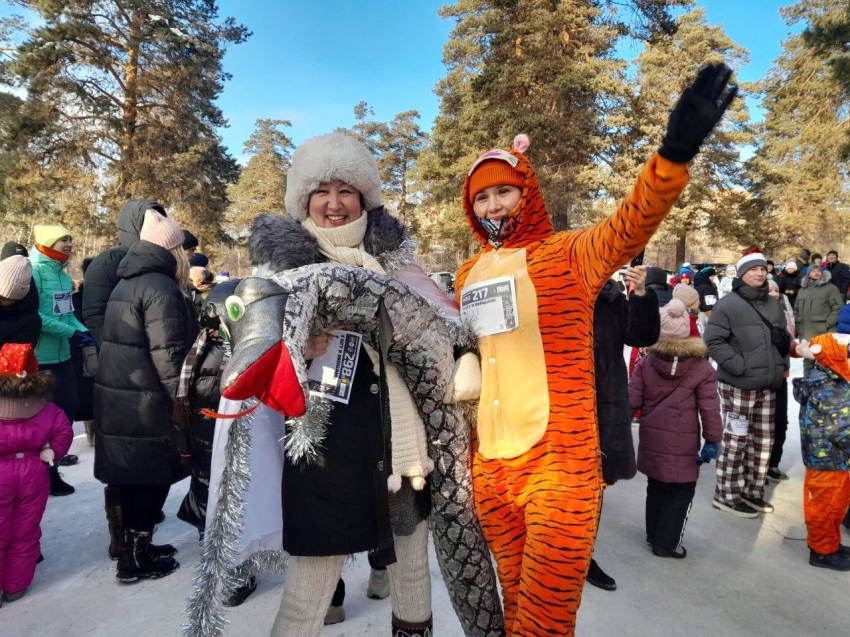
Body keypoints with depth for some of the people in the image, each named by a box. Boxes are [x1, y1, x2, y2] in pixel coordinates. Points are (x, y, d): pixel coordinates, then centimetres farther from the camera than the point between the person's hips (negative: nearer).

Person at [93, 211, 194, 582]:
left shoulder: (127, 282, 15)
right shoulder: (160, 287, -16)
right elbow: (167, 354, -21)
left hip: (117, 396, 9)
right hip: (145, 402, -9)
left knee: (132, 475, 18)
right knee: (154, 476, 3)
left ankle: (133, 545, 30)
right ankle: (135, 559, 13)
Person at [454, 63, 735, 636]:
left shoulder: (569, 255, -4)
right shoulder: (468, 274, 11)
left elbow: (632, 224, -23)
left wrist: (675, 153, -40)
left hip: (559, 464, -5)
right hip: (488, 466, 5)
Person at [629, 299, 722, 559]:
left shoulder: (646, 363, -3)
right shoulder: (703, 369, -9)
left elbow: (632, 400, -3)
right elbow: (709, 409, -9)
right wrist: (713, 439, 1)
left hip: (652, 439, 4)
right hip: (682, 444, -4)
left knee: (656, 487, 19)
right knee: (681, 492, 9)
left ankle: (654, 533, 31)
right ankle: (667, 542, 12)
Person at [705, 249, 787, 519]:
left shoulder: (772, 305, 14)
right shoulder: (728, 304, -9)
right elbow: (713, 341, -15)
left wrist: (781, 365, 11)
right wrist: (739, 366, -20)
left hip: (767, 385, 7)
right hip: (738, 385, -7)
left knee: (762, 441, 13)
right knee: (735, 441, -2)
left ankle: (752, 491, 27)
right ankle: (726, 495, 10)